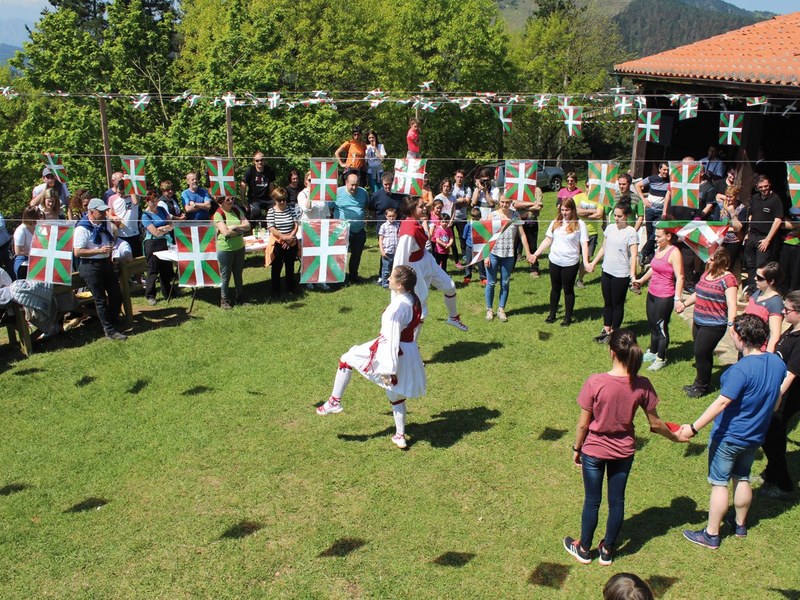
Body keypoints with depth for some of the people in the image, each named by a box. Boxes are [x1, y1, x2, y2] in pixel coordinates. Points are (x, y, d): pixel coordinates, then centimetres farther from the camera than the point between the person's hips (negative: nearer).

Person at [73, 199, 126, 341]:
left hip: (106, 263, 7)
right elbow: (77, 252, -20)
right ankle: (109, 330, 3)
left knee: (116, 295, 9)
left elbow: (114, 235, 28)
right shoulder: (82, 229, -15)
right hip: (91, 266, -7)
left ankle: (113, 322, 27)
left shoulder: (106, 224, 8)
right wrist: (99, 250, -22)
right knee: (100, 300, -2)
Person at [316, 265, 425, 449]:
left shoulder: (396, 307, -26)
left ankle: (335, 401, 20)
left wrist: (389, 369, -21)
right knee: (397, 396, 24)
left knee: (347, 359, 12)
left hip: (389, 353, -8)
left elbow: (392, 341, -25)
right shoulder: (415, 301, -1)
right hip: (410, 352, 8)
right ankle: (400, 436, 34)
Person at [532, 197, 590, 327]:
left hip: (570, 263, -4)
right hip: (554, 261, 4)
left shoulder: (579, 224, -8)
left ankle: (568, 317, 21)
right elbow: (547, 240, 8)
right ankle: (552, 314, 30)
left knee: (568, 289, 8)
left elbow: (584, 244, -9)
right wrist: (536, 254, 4)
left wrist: (586, 261, -19)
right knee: (555, 288, 16)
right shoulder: (556, 223, 4)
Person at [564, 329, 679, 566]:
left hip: (594, 451, -2)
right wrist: (675, 436, 15)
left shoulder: (595, 383, -26)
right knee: (617, 501, 19)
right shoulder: (642, 386, -17)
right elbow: (655, 424, -5)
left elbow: (583, 424, -16)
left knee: (592, 501, 16)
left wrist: (576, 449, 1)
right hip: (624, 452, 2)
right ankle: (607, 550, 35)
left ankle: (584, 549, 34)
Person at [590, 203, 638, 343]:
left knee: (617, 305, 7)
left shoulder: (631, 233, -14)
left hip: (621, 275, -6)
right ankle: (606, 330, 27)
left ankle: (614, 333, 19)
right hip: (607, 272, 6)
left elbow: (633, 255, -20)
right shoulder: (610, 228, 5)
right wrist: (594, 262, 20)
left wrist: (632, 275, -29)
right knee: (607, 303, 16)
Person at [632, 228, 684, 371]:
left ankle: (661, 359, 16)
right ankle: (652, 352, 35)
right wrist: (641, 280, 31)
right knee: (652, 325, 19)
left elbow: (680, 278, -21)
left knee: (661, 327, 2)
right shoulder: (659, 249, 8)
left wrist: (677, 299, -27)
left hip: (665, 297, -8)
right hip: (652, 293, 8)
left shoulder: (674, 253, -18)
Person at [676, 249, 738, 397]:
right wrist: (684, 304, 31)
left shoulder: (728, 279, -16)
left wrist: (731, 324, -32)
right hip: (698, 323, 8)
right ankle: (699, 383, 28)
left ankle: (702, 386, 13)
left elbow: (731, 304, -23)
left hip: (714, 326, -8)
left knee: (701, 353, -4)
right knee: (701, 354, 15)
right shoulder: (706, 274, 10)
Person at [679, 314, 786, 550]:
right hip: (755, 436, 7)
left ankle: (711, 535, 16)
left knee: (719, 484, 5)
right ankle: (740, 525, 40)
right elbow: (776, 401, 10)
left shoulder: (742, 369, -28)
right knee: (742, 480, 23)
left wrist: (693, 428, -27)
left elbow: (722, 403, -30)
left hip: (728, 437, -7)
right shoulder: (778, 363, -4)